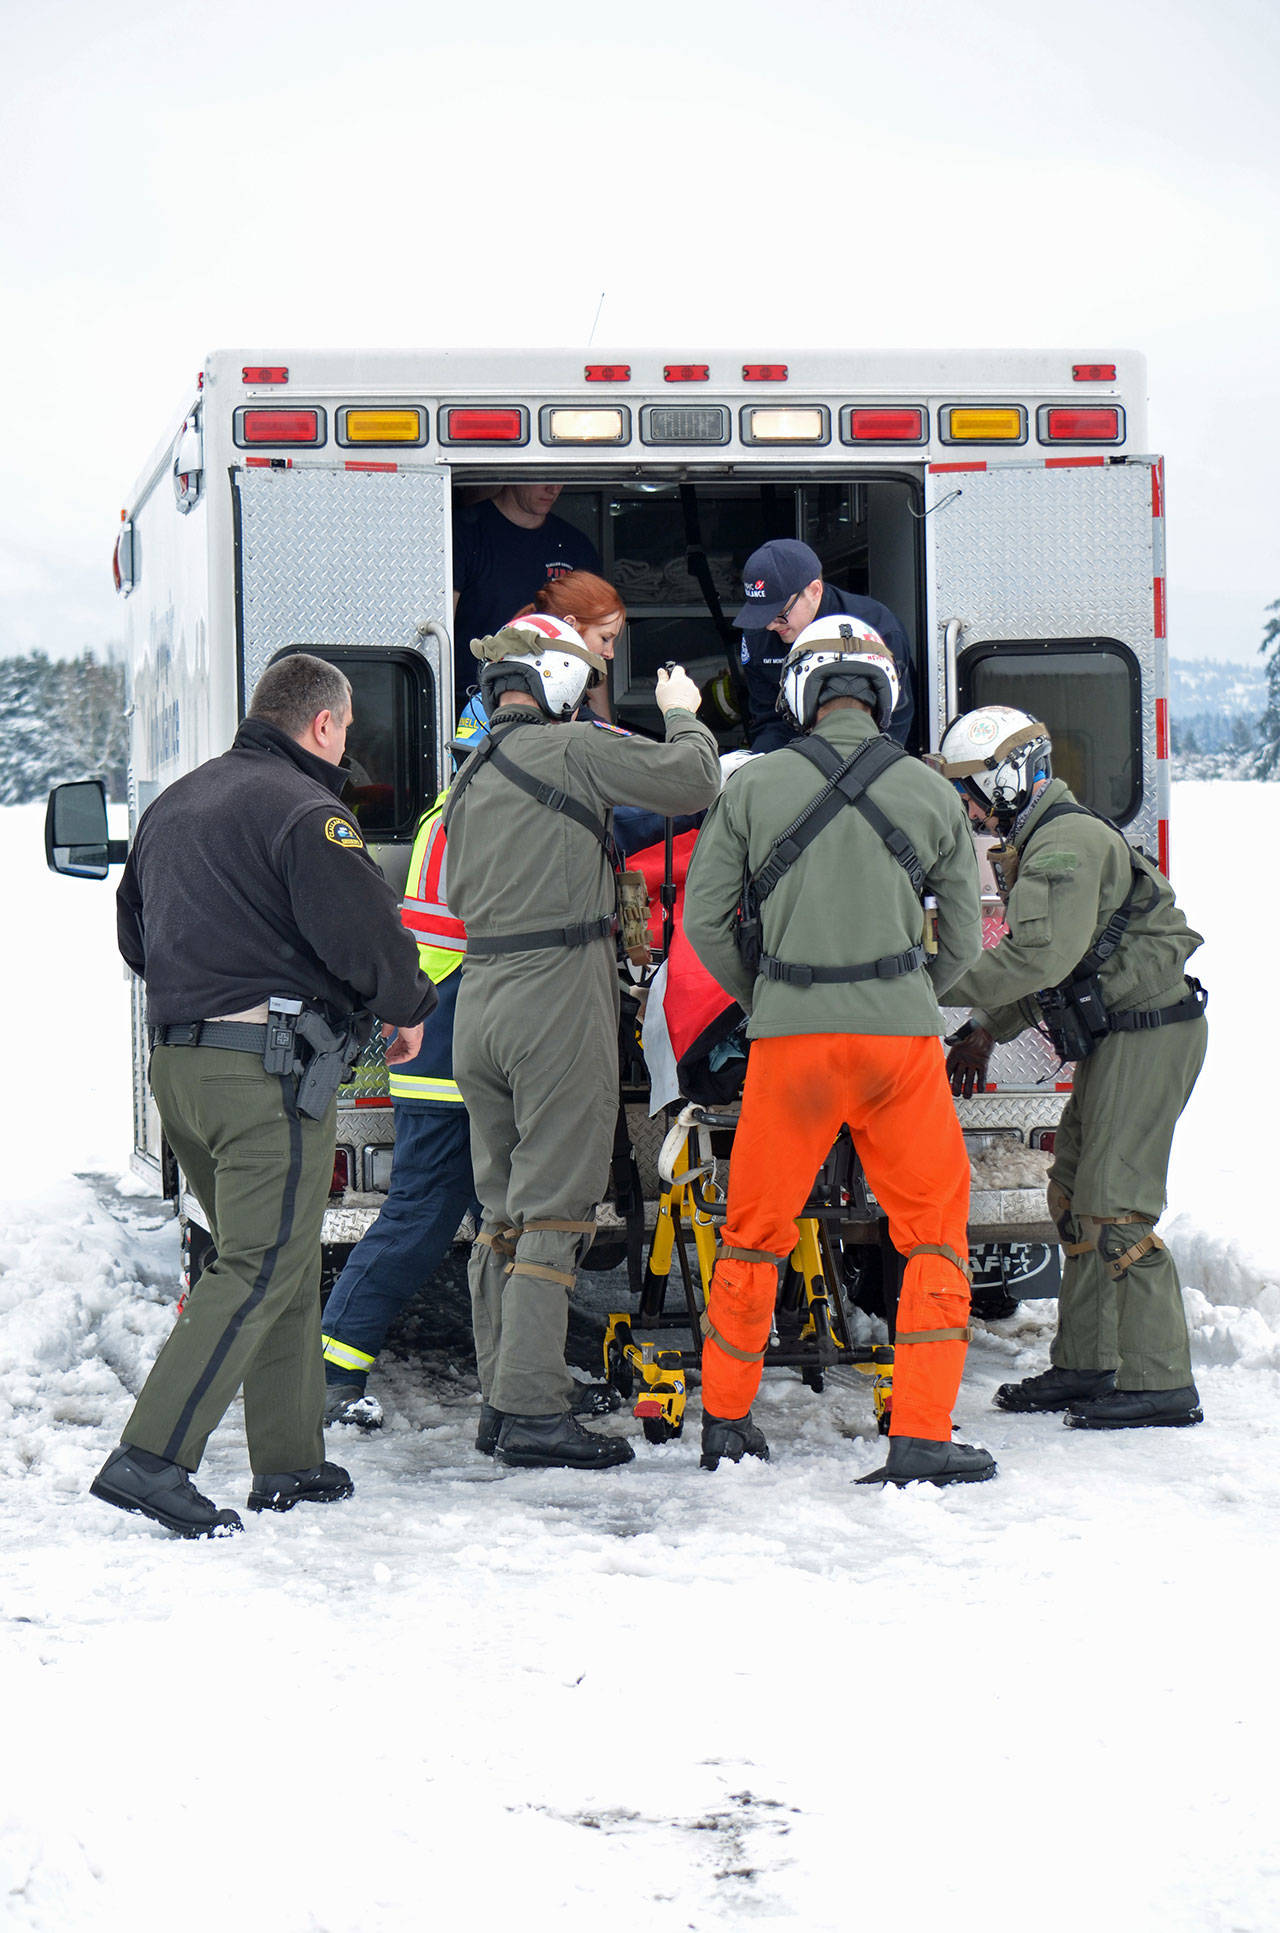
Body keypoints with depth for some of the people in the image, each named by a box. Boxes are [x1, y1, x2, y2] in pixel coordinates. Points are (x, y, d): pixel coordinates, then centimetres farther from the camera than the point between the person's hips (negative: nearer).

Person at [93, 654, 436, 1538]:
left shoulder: (176, 802, 17)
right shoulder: (302, 810, -11)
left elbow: (135, 931, 25)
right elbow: (363, 931, -17)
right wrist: (408, 1008, 1)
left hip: (177, 1059, 9)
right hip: (269, 1071, -9)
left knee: (285, 1263, 17)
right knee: (260, 1270, -8)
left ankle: (290, 1460, 20)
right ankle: (150, 1459, -15)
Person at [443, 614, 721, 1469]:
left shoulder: (471, 776, 17)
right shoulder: (571, 748, -7)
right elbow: (692, 781, -11)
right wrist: (684, 715, 9)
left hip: (480, 992, 8)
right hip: (560, 993, -8)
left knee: (502, 1208, 12)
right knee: (554, 1206, -6)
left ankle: (498, 1401, 15)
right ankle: (535, 1412, -7)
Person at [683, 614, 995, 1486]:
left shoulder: (754, 786, 0)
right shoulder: (931, 793, 2)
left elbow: (703, 917, 4)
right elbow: (964, 937, 8)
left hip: (789, 1035, 1)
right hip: (902, 1036, 0)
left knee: (757, 1229, 14)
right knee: (935, 1229, 10)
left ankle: (726, 1420, 25)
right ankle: (922, 1436, 4)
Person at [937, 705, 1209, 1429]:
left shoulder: (1068, 841, -17)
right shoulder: (1041, 841, 18)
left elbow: (1041, 957, -26)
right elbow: (1043, 960, 24)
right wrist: (985, 1030, 16)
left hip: (1147, 1036, -11)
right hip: (1115, 1039, 11)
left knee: (1114, 1207, -12)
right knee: (1074, 1198, 13)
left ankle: (1160, 1383, -10)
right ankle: (1085, 1364, 19)